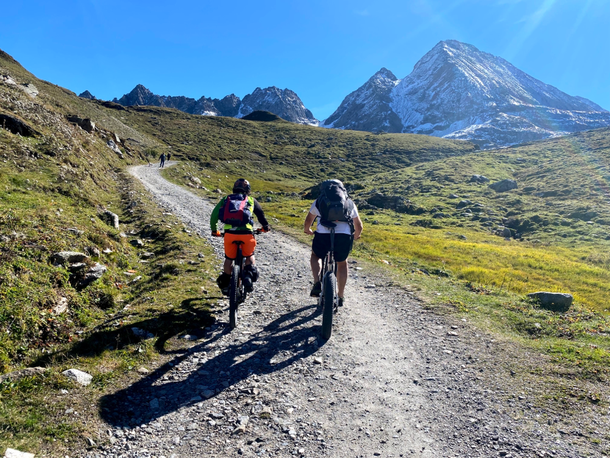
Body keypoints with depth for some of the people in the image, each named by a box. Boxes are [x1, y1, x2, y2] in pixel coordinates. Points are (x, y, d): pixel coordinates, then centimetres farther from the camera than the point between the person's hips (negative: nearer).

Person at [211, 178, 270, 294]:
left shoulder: (226, 199, 20)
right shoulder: (251, 200, 18)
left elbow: (214, 215, 16)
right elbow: (261, 214, 26)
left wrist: (214, 230, 29)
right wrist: (265, 226, 43)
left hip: (229, 233, 1)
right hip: (246, 233, -1)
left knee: (228, 258, 21)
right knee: (249, 255, 25)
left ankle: (225, 284, 27)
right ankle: (250, 274, 4)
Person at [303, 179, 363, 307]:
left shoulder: (318, 201, 22)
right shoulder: (350, 203, 25)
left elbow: (308, 221, 29)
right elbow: (359, 226, 30)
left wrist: (307, 230, 50)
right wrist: (355, 236, 50)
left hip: (323, 234, -1)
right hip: (344, 235, 1)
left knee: (315, 256, 30)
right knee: (342, 263, 28)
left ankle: (317, 283, 8)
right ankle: (340, 297, 31)